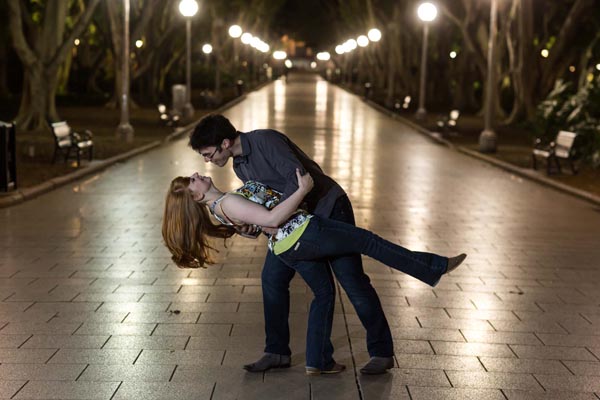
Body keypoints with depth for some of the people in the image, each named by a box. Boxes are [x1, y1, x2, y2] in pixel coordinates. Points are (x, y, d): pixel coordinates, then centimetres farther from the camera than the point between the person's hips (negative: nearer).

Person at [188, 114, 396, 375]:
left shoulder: (266, 141, -23)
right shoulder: (240, 166, 5)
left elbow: (298, 177, -32)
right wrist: (248, 226, -12)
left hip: (329, 209, -8)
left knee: (352, 281, -7)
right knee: (272, 277, 0)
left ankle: (381, 352, 3)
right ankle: (277, 352, 10)